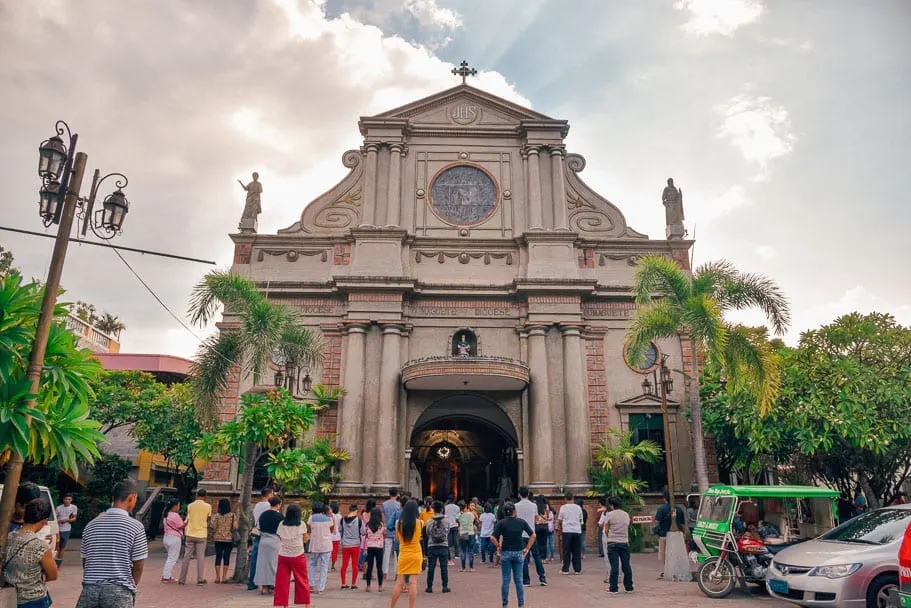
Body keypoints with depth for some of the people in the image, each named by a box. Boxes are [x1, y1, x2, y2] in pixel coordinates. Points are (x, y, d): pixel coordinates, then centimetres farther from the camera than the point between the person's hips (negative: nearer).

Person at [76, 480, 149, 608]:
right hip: (119, 591, -4)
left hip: (90, 589, 4)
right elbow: (138, 567, -3)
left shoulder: (91, 525, 7)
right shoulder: (135, 526, -7)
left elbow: (85, 562, 14)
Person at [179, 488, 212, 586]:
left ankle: (182, 579, 9)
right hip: (202, 534, -2)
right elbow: (208, 519, 3)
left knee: (187, 556, 9)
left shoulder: (190, 506, -1)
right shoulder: (208, 506, -7)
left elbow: (188, 519, 5)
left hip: (190, 534, 2)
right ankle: (200, 579, 7)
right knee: (200, 557, 6)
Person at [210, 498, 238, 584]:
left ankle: (217, 577, 9)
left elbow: (213, 527, -6)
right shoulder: (233, 515, -5)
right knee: (226, 557, 6)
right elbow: (235, 527, -12)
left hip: (218, 539, 1)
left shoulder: (217, 516, -4)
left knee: (218, 557, 7)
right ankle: (224, 577, 7)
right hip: (229, 539, -1)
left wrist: (213, 535, 14)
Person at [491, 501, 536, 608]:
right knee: (518, 580, 10)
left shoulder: (501, 523, -5)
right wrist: (527, 548, 3)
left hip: (506, 553, -1)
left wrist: (498, 547, -1)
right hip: (518, 553, 2)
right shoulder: (521, 522, 0)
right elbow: (533, 535, 0)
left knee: (505, 580, 7)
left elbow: (493, 537, -14)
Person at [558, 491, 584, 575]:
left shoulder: (563, 507, -3)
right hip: (577, 531, 2)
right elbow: (581, 520, 13)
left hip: (567, 531, -2)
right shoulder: (578, 507, 4)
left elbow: (559, 520, 2)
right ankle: (577, 569, 9)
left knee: (566, 551, 4)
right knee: (577, 551, 8)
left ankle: (565, 569, 5)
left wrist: (560, 529, 18)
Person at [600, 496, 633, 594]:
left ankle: (613, 588, -1)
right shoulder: (626, 515, 7)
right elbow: (627, 527, 11)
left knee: (614, 566, -2)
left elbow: (606, 530, -3)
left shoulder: (609, 514, -7)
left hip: (612, 543, -4)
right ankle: (629, 587, 16)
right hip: (624, 542, 4)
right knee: (626, 565, 10)